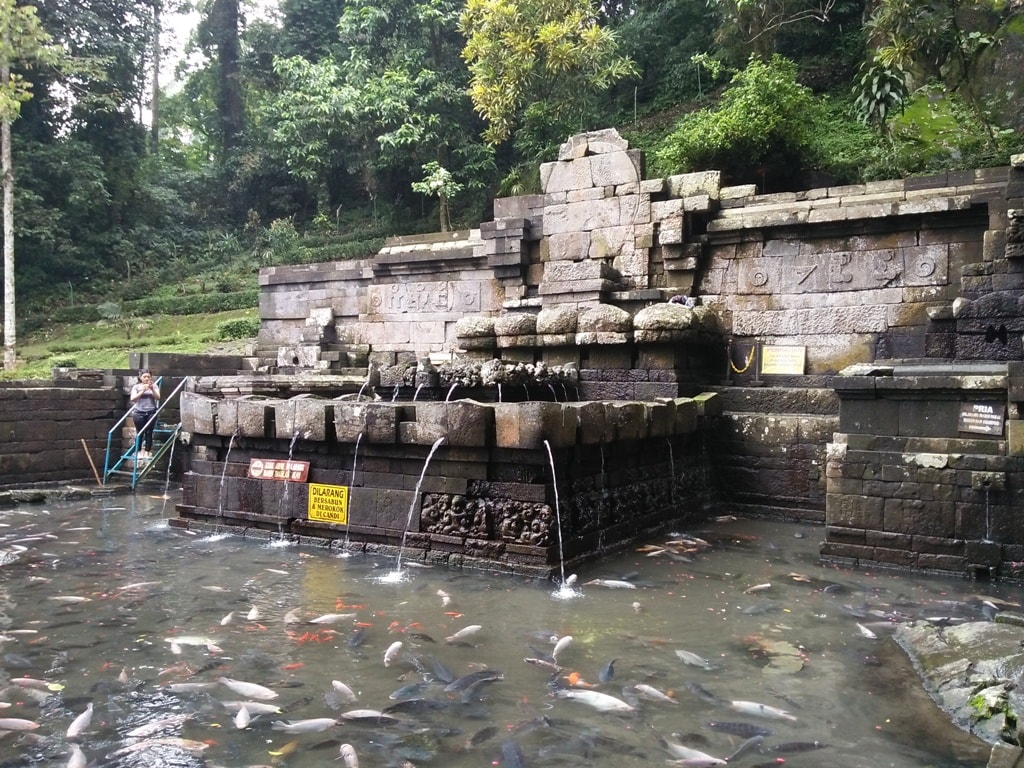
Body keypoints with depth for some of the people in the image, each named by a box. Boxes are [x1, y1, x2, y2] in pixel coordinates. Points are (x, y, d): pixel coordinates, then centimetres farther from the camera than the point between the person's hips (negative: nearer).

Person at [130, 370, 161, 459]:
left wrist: (152, 389, -16)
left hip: (151, 412, 1)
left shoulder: (154, 386, 7)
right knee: (140, 433, 0)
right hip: (139, 412, -1)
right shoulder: (136, 387, 4)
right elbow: (132, 398, -7)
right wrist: (142, 391, -16)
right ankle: (139, 452, 6)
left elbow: (158, 397, -2)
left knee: (149, 432, 0)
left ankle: (147, 452, 4)